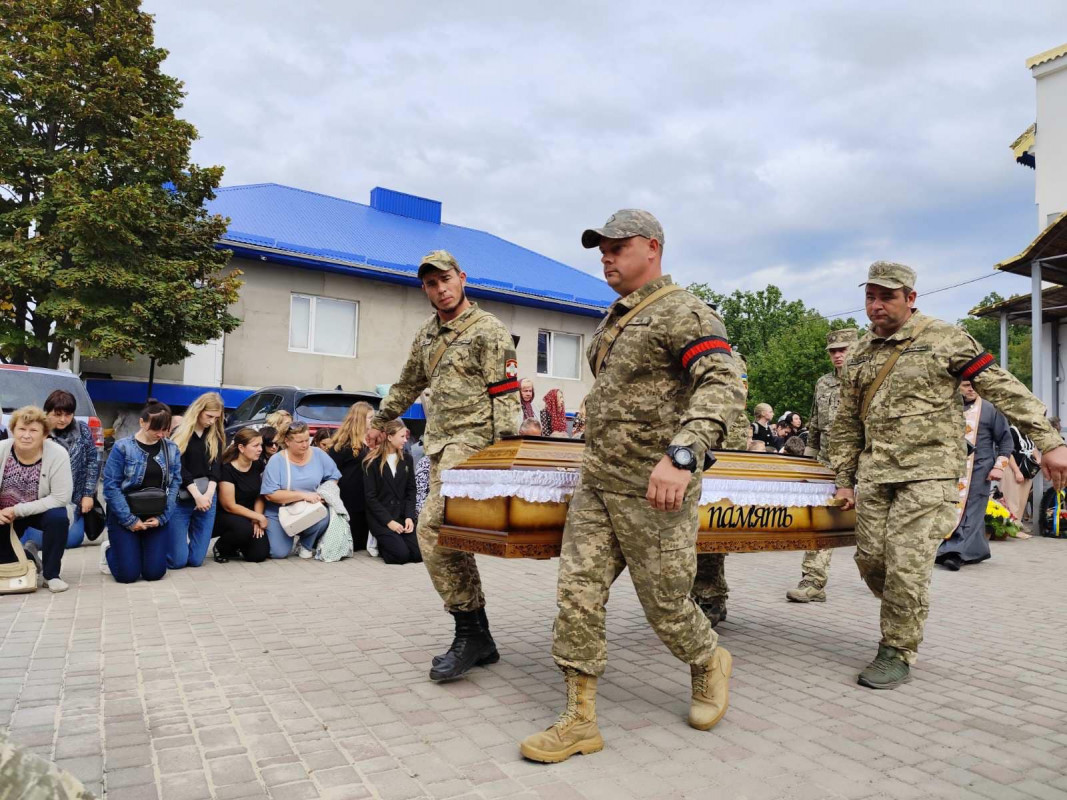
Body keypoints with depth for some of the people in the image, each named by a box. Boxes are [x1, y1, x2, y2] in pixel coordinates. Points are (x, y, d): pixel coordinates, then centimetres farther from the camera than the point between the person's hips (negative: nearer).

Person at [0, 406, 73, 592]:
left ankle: (51, 574, -13)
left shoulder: (57, 454, -25)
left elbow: (61, 498, -24)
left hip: (42, 511, -2)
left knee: (58, 518, -33)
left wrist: (18, 510, -26)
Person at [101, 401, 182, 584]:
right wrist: (130, 520, -14)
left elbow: (175, 485, 1)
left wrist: (161, 518, -9)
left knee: (154, 573, -3)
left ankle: (140, 549, 32)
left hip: (155, 518, 3)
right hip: (124, 516, -3)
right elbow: (111, 486, -11)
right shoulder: (122, 447, -9)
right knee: (127, 574, -5)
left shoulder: (172, 449, 2)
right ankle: (109, 550, 29)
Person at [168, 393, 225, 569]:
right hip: (181, 498, -3)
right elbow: (178, 468, -7)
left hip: (207, 497, 3)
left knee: (195, 560, 1)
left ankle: (185, 538, 34)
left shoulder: (217, 436, 10)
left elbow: (216, 467, 2)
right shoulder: (180, 432, -2)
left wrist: (209, 494, -14)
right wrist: (197, 496, -14)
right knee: (177, 560, -4)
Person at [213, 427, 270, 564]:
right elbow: (229, 506, -17)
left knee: (260, 554, -14)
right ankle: (220, 548, -4)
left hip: (249, 517, 5)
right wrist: (259, 517, -14)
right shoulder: (227, 469, -19)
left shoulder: (258, 465, -1)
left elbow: (260, 496, 5)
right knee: (244, 529, -37)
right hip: (225, 516, -5)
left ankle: (235, 547, 19)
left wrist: (257, 520, -10)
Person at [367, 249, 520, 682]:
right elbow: (408, 383, 31)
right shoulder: (427, 334, 17)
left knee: (433, 528, -19)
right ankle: (479, 639, 15)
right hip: (440, 444, 8)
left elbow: (504, 395, -13)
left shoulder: (489, 331, -6)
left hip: (471, 440, -8)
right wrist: (380, 420, 37)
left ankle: (470, 633, -8)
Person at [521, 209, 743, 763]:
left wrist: (682, 454, -37)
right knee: (576, 594, 2)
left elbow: (723, 384, -25)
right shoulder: (614, 320, 17)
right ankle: (579, 721, 12)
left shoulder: (682, 313, -11)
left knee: (666, 605, 6)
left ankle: (710, 664, 38)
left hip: (654, 490, -8)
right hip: (596, 486, 8)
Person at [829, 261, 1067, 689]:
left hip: (928, 471, -5)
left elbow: (1004, 389, -4)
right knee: (870, 559, 5)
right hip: (874, 473, 5)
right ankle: (907, 615, 34)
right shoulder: (859, 355, 12)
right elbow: (846, 423, 17)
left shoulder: (944, 339, -3)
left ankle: (897, 652, 9)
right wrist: (844, 481, 15)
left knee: (906, 565, -9)